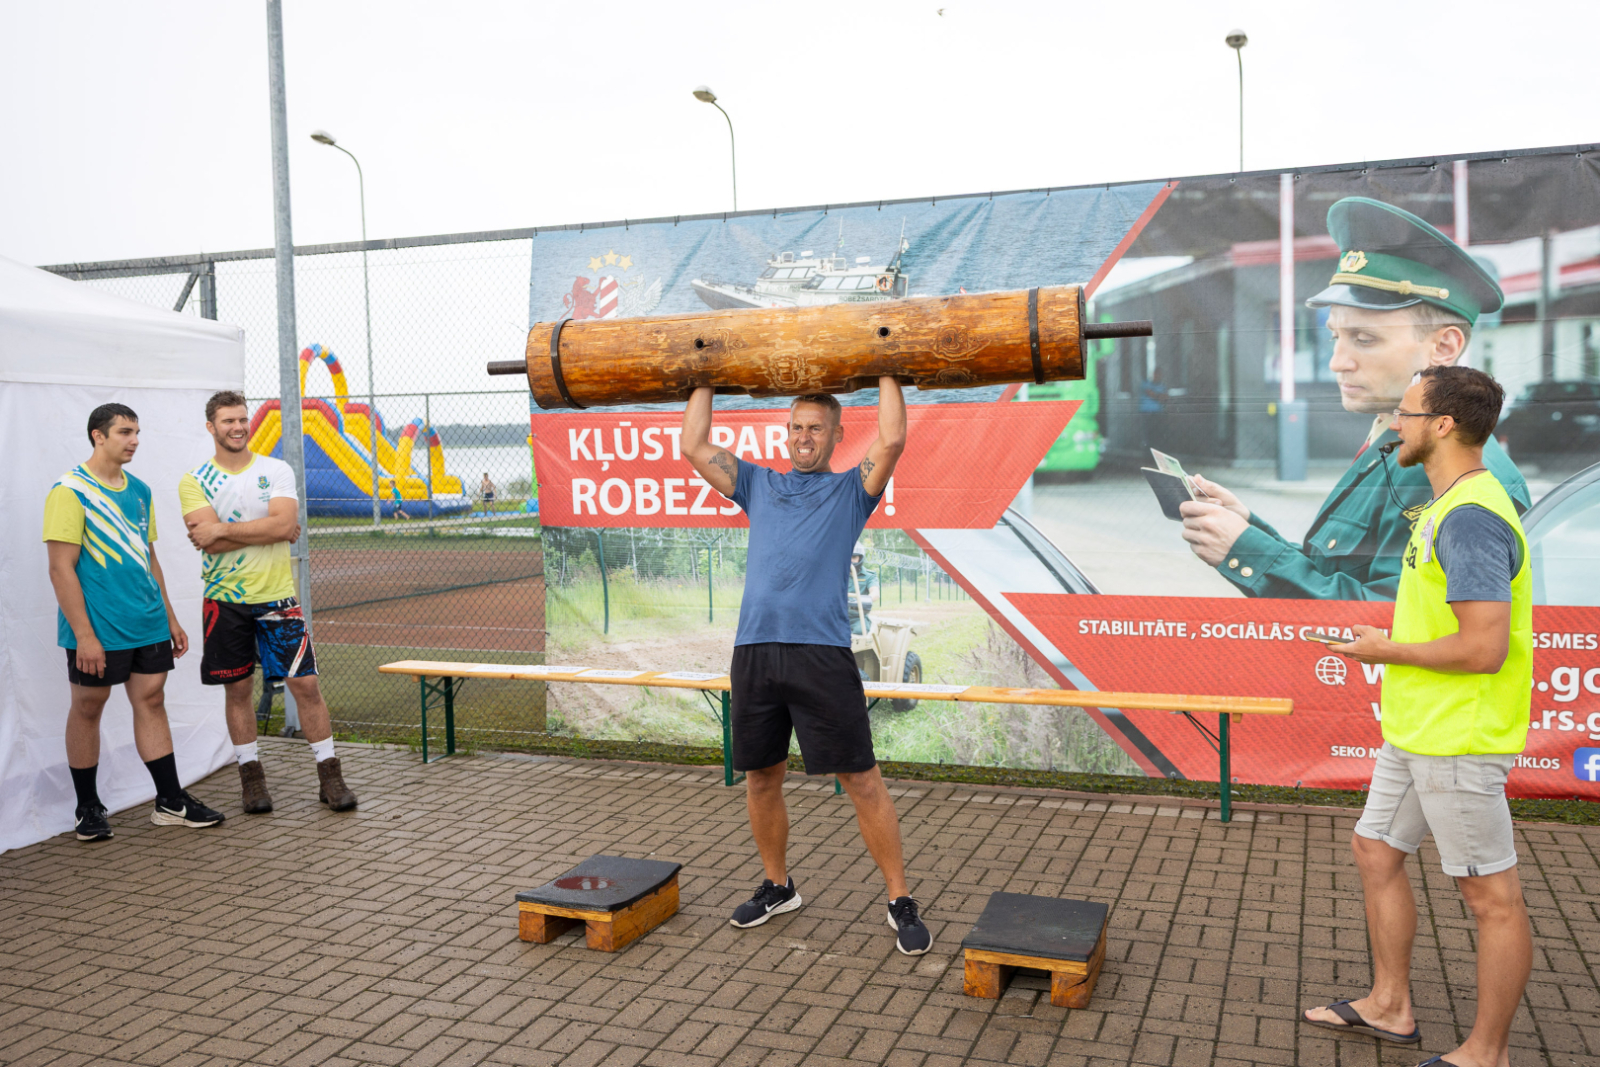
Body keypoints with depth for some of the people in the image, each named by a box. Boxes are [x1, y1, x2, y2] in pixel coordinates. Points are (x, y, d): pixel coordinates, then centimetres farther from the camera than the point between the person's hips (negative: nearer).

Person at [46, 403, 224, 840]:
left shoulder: (138, 490, 11)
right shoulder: (71, 491, -10)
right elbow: (61, 568, -14)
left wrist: (170, 618, 18)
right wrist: (83, 634, -18)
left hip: (148, 624, 6)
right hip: (97, 630, -6)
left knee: (151, 700, 8)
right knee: (87, 707, 6)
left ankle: (171, 802, 14)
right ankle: (88, 808, 19)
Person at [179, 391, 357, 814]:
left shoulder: (277, 470, 3)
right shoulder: (194, 481, 2)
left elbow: (284, 523, -14)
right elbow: (209, 541, -13)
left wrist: (224, 529, -14)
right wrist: (267, 530, -12)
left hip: (276, 596, 0)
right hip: (226, 599, 0)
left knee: (305, 683, -2)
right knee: (236, 689, 8)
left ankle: (330, 776, 7)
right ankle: (251, 776, 21)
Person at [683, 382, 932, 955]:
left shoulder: (851, 489, 11)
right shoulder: (758, 484, 21)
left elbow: (891, 439, -4)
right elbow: (694, 446, 18)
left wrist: (886, 373, 5)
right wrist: (705, 381, 24)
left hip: (821, 652, -4)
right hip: (754, 650, 4)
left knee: (861, 780, -2)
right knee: (760, 778, 13)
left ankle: (900, 902, 9)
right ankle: (777, 886, 33)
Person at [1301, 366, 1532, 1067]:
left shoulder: (1469, 517, -22)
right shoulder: (1451, 506, 12)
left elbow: (1484, 647, -27)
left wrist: (1387, 651, -14)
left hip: (1459, 744, -11)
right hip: (1415, 732, 11)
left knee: (1490, 896, 3)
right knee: (1376, 851, 19)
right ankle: (1390, 1007, 33)